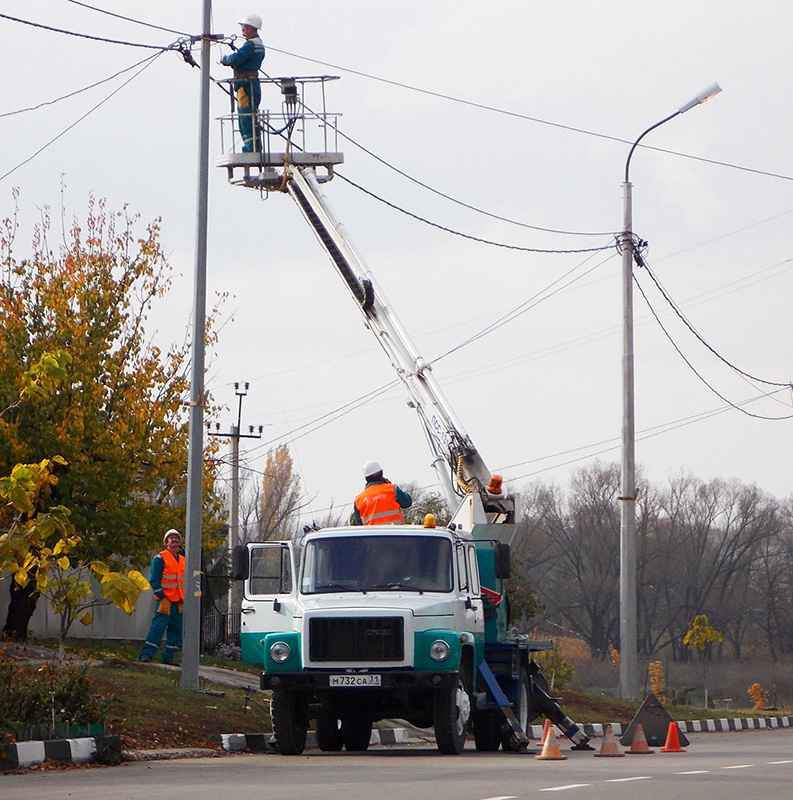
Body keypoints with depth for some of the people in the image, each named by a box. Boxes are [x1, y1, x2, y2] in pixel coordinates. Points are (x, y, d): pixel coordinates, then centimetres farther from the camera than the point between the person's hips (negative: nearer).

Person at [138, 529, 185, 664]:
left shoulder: (183, 561, 19)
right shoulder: (160, 558, 0)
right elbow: (154, 580, -6)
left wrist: (185, 599, 11)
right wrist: (161, 596, -13)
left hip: (179, 603, 6)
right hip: (165, 601, -6)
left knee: (176, 631, 5)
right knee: (157, 628, -12)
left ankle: (168, 657, 11)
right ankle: (146, 654, -11)